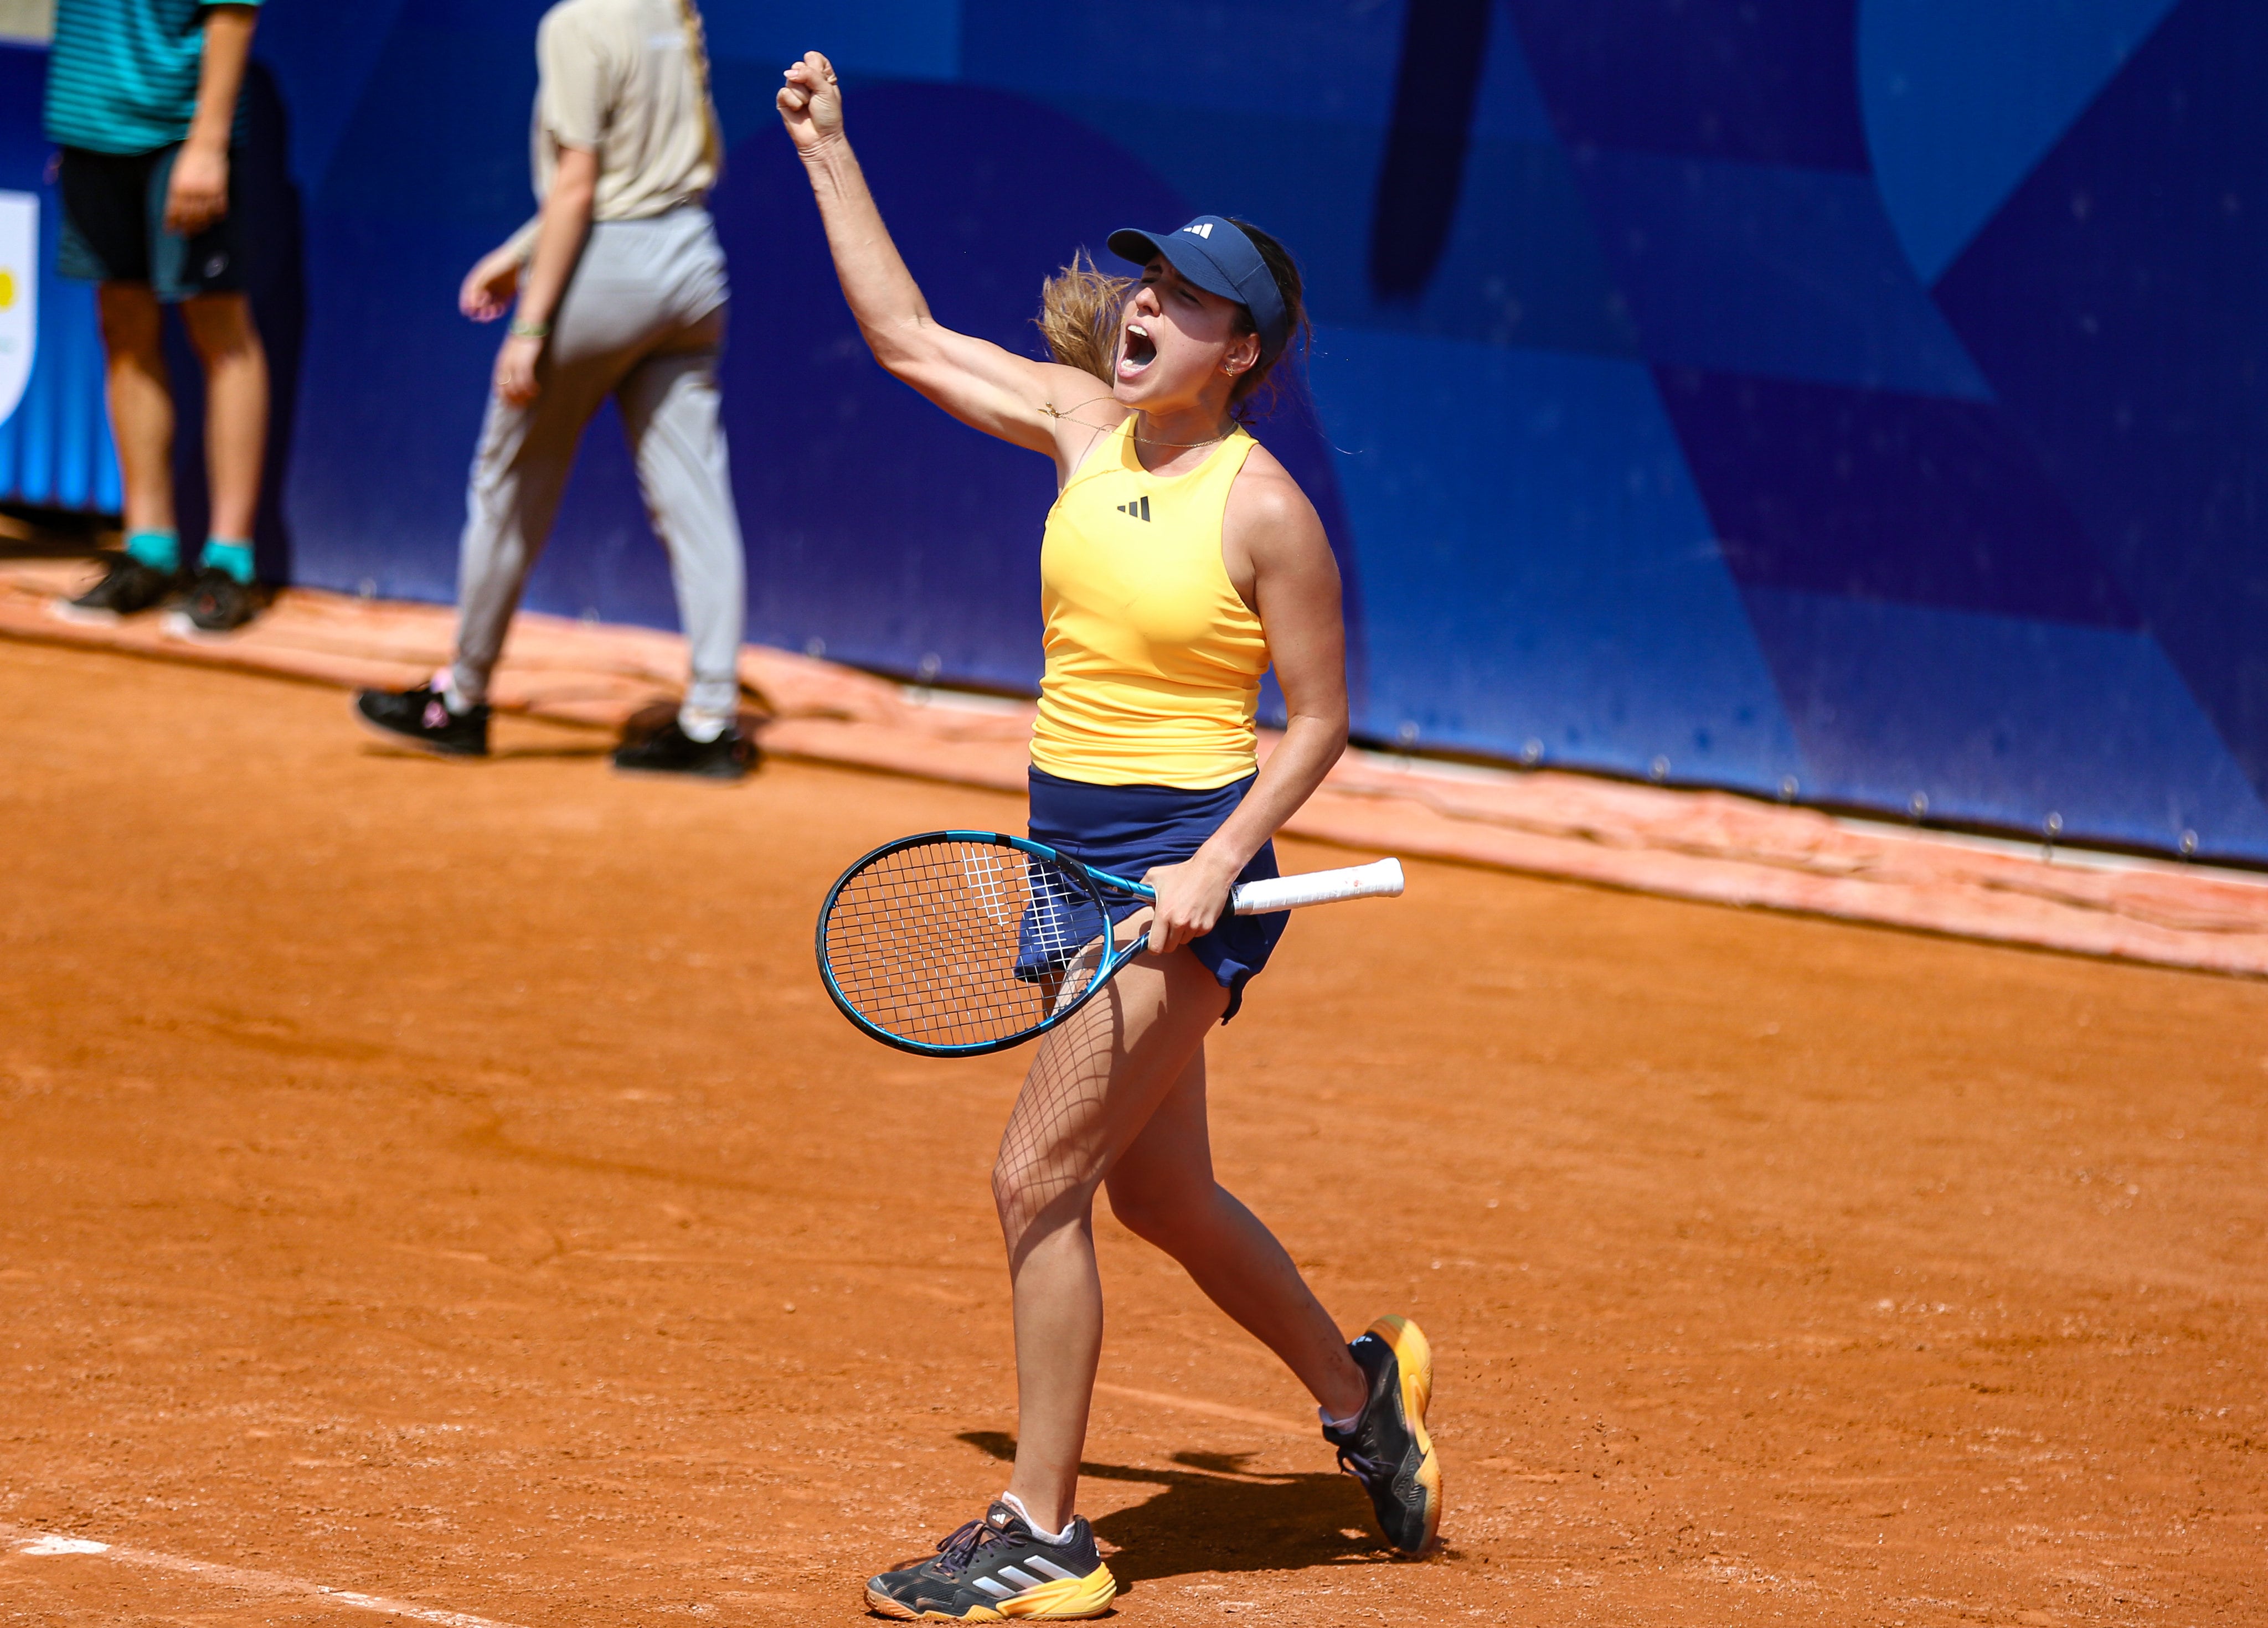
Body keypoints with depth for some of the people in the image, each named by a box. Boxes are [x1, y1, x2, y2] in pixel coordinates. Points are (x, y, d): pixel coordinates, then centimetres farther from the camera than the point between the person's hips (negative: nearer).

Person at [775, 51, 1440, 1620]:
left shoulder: (1263, 510, -14)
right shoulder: (1085, 424, 4)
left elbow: (1322, 718, -8)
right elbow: (909, 338, 14)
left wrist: (1220, 864, -19)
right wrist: (830, 153, 14)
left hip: (1185, 869, -7)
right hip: (1076, 851, 7)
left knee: (1040, 1177, -11)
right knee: (1162, 1194, 18)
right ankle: (1362, 1389, 42)